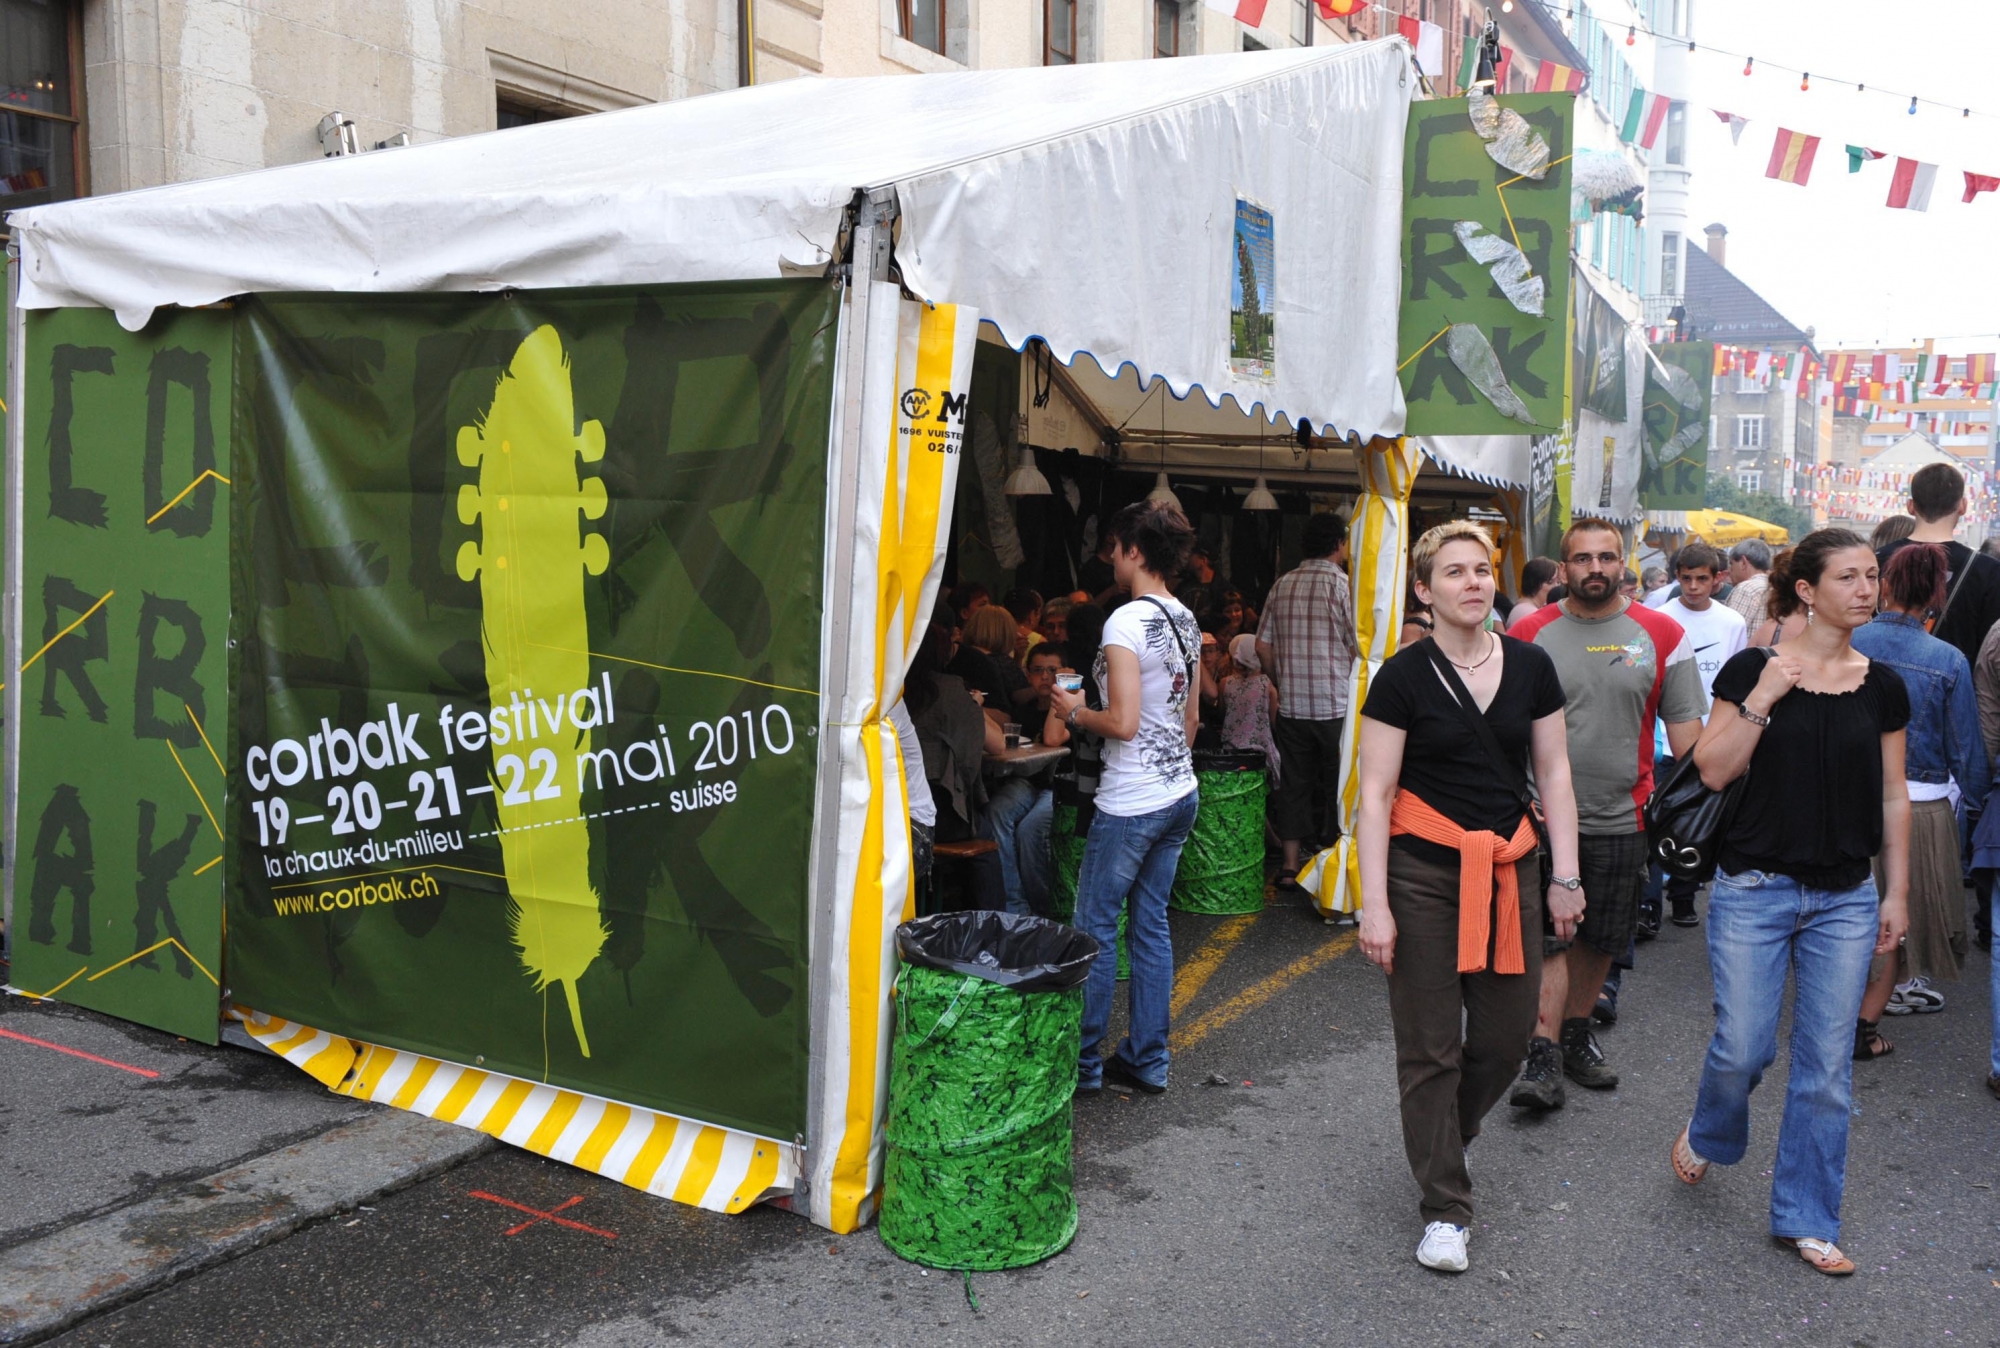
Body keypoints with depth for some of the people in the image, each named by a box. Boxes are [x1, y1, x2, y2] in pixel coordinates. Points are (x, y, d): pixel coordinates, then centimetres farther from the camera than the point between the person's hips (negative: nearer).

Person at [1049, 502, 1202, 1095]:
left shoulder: (1126, 621, -17)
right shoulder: (1186, 621, 10)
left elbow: (1123, 722, -22)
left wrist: (1075, 713, -5)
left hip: (1130, 803, -9)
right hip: (1179, 794, 9)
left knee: (1096, 927, 2)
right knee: (1151, 924, 13)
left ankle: (1083, 1063, 11)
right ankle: (1147, 1060, 20)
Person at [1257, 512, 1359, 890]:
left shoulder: (1282, 585, 6)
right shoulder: (1344, 585, -9)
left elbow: (1263, 646, 9)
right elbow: (1361, 647, -12)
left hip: (1291, 705, 4)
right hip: (1336, 705, -4)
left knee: (1294, 784, 10)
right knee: (1339, 786, 6)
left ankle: (1291, 866, 13)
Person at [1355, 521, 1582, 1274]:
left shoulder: (1530, 667, 4)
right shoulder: (1403, 677, -6)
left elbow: (1553, 774, 10)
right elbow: (1374, 795, -7)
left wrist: (1565, 876, 5)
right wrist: (1374, 903, -12)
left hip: (1509, 869, 4)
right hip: (1424, 873, -4)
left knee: (1507, 1034, 8)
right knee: (1431, 1045, 2)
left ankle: (1444, 1138, 38)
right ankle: (1445, 1208, 16)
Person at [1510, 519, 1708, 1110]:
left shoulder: (1662, 635, 2)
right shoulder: (1532, 634, 0)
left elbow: (1685, 726, 5)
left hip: (1623, 818, 2)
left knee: (1599, 940, 13)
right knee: (1549, 936, -6)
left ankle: (1575, 1033, 30)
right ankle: (1543, 1056, -1)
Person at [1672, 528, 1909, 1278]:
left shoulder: (1882, 687, 5)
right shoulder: (1753, 669, -5)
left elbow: (1891, 797, 10)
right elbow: (1713, 771, -10)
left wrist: (1897, 891, 8)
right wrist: (1763, 698, -19)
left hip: (1845, 900, 3)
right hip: (1755, 887, -3)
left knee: (1827, 1068, 6)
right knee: (1744, 1048, 0)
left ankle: (1805, 1218, 20)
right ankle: (1707, 1137, 33)